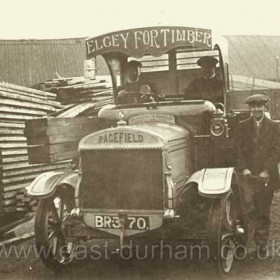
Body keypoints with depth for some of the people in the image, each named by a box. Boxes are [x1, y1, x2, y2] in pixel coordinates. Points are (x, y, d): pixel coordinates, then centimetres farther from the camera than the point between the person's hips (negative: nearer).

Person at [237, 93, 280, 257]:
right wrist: (244, 169, -10)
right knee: (251, 211, 3)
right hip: (249, 175, 1)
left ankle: (262, 242, 16)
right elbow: (239, 150, 3)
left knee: (263, 211, 3)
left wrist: (266, 171, -11)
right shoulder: (243, 126, 6)